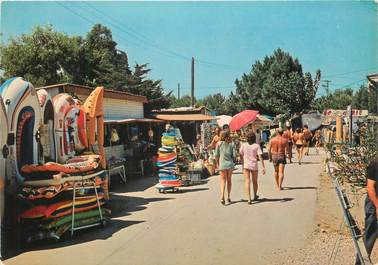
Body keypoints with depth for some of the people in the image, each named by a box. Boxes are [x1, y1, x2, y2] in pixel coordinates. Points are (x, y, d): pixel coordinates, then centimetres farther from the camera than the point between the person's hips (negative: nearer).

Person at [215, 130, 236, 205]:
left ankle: (222, 197, -15)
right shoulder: (232, 144, 1)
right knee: (229, 180, 15)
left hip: (222, 164, -2)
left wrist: (218, 163, 12)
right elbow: (234, 155, -4)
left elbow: (216, 155, -2)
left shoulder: (219, 143, -3)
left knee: (223, 180, 3)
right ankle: (229, 197, 20)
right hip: (230, 163, 2)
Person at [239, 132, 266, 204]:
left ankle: (249, 199, -10)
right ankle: (255, 196, 37)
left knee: (247, 182, 0)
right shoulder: (256, 145, -6)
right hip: (254, 166, 0)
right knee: (255, 182, 18)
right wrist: (263, 167, -9)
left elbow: (241, 155, 5)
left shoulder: (243, 145, -1)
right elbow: (260, 157, -11)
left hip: (246, 165, 0)